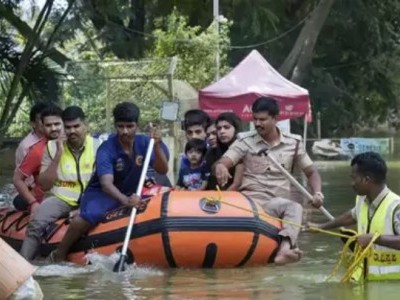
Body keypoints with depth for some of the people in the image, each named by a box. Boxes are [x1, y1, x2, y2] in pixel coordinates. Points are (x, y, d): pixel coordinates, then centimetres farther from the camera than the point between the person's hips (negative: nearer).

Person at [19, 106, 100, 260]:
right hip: (60, 199, -1)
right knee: (36, 224, -26)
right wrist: (58, 155, -12)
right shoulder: (52, 147, 2)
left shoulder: (97, 147, 1)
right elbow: (44, 185, -3)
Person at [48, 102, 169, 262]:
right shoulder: (106, 149, -22)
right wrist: (125, 200, -56)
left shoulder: (144, 143, -8)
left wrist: (157, 146, -32)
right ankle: (59, 255, -21)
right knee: (92, 214, -36)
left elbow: (162, 170, -15)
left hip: (130, 194, 6)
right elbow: (106, 184, -36)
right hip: (101, 194, -6)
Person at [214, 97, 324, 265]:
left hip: (278, 203, 2)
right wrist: (219, 167, -36)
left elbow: (311, 172, 15)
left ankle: (284, 247, -58)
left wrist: (317, 193, -6)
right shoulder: (245, 142, 2)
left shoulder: (293, 143, 8)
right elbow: (221, 163, -10)